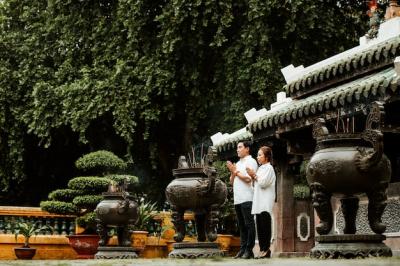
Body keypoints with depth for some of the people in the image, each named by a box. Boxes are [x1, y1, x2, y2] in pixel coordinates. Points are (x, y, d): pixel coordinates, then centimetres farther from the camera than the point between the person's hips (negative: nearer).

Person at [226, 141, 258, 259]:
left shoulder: (251, 161, -1)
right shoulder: (238, 163, 22)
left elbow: (248, 179, -13)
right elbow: (232, 181, 22)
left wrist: (236, 171, -2)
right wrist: (232, 172, 4)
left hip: (247, 199, -8)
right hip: (237, 199, 8)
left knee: (249, 224, -7)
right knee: (241, 225, 8)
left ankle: (249, 250, -7)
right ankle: (242, 249, 9)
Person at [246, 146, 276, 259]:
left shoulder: (269, 168, -3)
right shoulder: (260, 168, 22)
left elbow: (263, 183, -13)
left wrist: (254, 175, -5)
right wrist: (253, 177, 8)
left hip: (266, 202, -8)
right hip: (258, 202, 8)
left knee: (265, 224, -11)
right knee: (259, 225, 4)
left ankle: (266, 249, -11)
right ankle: (262, 249, 4)